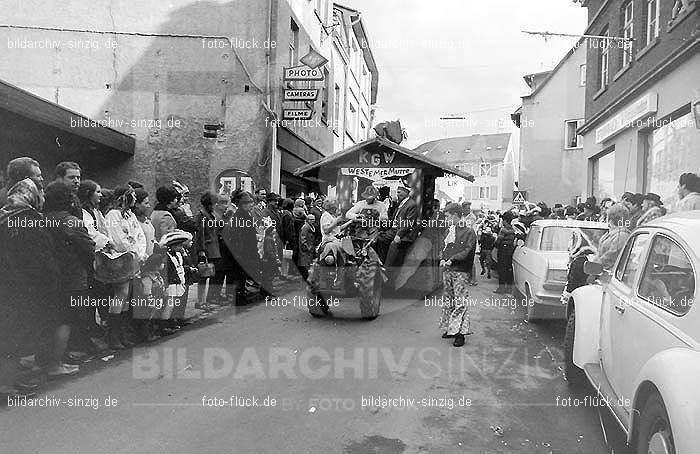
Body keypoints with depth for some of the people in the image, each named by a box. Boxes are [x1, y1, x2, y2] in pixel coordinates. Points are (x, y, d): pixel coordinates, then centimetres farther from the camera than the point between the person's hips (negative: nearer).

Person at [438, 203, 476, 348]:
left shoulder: (469, 232, -5)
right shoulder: (449, 230, 16)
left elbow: (467, 251, -12)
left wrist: (452, 259, -20)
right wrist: (442, 259, 0)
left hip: (461, 272, -7)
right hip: (447, 270, 7)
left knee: (460, 303, -8)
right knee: (448, 301, 12)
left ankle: (460, 333, -5)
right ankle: (448, 329, 23)